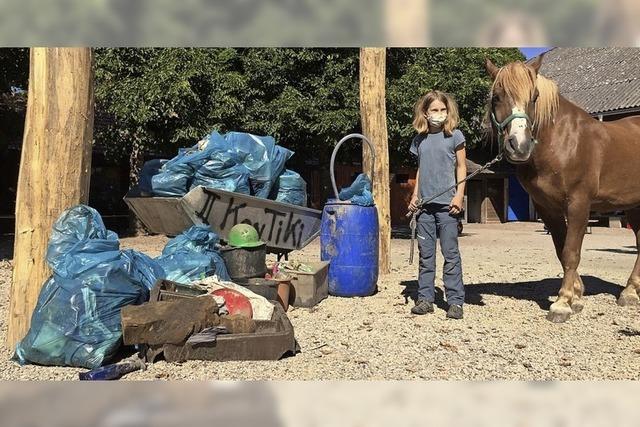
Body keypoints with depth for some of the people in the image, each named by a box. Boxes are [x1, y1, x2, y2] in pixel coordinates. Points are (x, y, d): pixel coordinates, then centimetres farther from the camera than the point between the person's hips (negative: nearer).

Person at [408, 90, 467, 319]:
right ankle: (425, 298, 16)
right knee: (425, 253, 8)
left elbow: (461, 167, -1)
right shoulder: (419, 139, 10)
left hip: (446, 204, -4)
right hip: (424, 205, 4)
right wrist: (415, 196, 8)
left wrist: (459, 195, -10)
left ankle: (455, 301, 6)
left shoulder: (454, 136, -1)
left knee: (450, 253, -1)